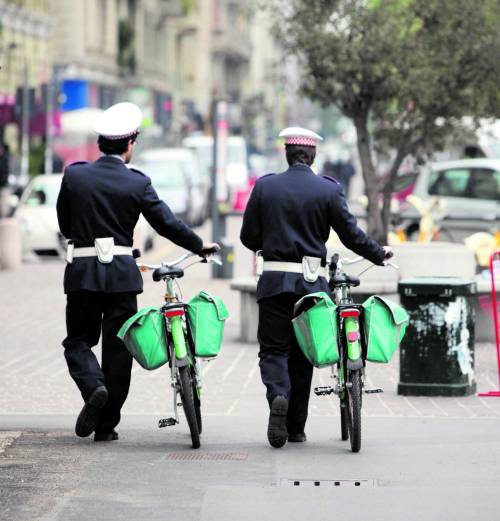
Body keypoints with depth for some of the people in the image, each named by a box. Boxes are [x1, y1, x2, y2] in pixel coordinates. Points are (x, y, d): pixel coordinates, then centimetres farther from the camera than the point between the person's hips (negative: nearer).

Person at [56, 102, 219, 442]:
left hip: (82, 273, 1)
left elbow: (64, 224, 9)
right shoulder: (138, 183, -6)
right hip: (122, 274, 0)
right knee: (117, 348, 7)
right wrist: (200, 245, 15)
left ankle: (93, 387, -17)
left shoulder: (74, 175, -2)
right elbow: (167, 222, -1)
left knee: (78, 340, 13)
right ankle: (106, 425, 10)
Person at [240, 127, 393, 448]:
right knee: (302, 353, 10)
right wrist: (380, 253, 17)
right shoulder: (329, 189, -2)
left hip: (275, 280, -1)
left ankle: (278, 395, -27)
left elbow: (249, 237, 5)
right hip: (312, 281, 1)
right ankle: (296, 427, 15)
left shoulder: (265, 186, 0)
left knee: (273, 349, 4)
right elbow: (351, 235, 0)